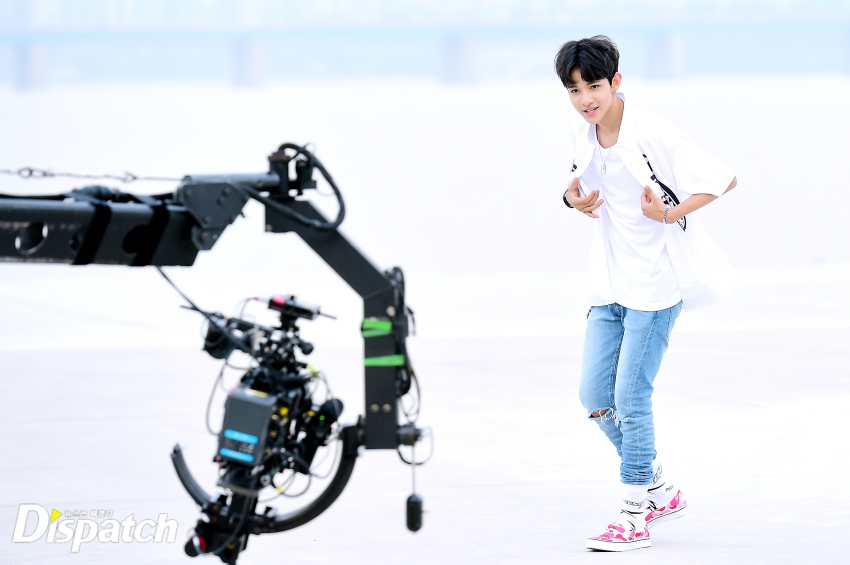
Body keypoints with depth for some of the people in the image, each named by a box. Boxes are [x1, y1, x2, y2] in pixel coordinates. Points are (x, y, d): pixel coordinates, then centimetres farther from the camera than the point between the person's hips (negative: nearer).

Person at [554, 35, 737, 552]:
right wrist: (575, 198, 2)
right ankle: (661, 489, 23)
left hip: (656, 283, -8)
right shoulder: (587, 137, 4)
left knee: (631, 397, -7)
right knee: (595, 395, 6)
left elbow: (724, 180, -15)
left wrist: (671, 215, -20)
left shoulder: (653, 134, -17)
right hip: (610, 284, 8)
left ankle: (636, 515, 6)